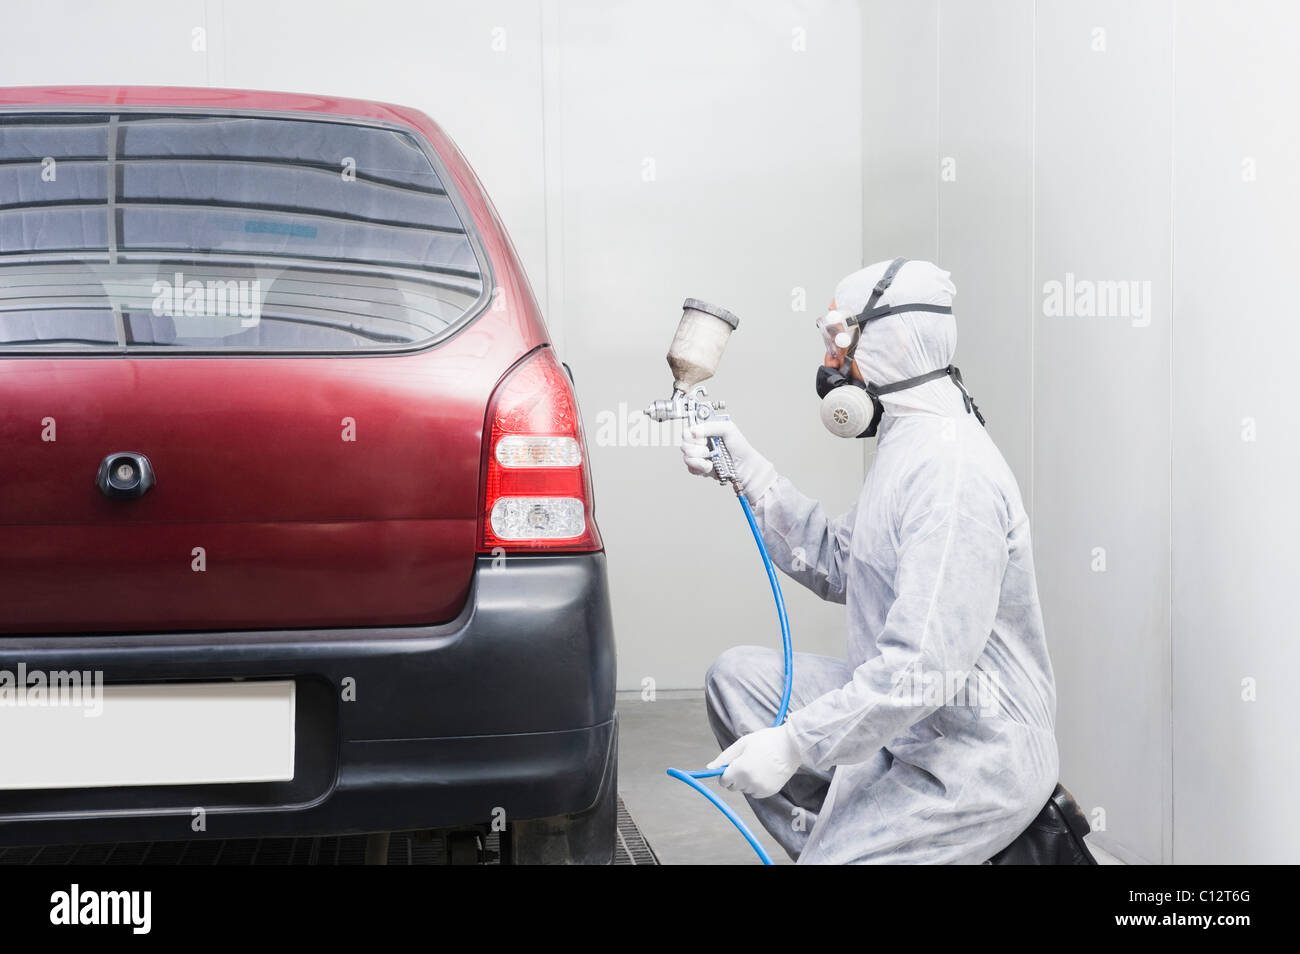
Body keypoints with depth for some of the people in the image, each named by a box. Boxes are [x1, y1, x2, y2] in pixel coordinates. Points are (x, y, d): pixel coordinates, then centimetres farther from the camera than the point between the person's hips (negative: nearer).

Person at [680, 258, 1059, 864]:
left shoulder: (952, 472, -24)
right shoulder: (909, 446, 11)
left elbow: (924, 667, -30)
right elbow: (837, 566, 16)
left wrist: (792, 745, -25)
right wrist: (747, 473, 9)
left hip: (971, 762, -10)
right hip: (907, 728, 11)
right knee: (738, 676, 9)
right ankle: (837, 839, 8)